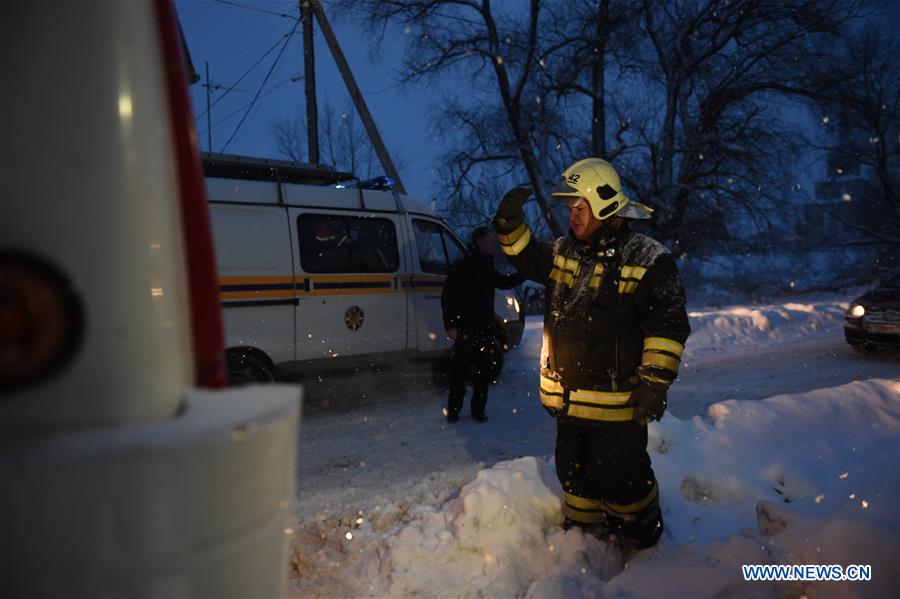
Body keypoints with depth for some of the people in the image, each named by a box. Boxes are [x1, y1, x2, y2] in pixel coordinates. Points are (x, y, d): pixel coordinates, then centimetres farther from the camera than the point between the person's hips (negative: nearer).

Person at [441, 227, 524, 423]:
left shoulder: (487, 267, 13)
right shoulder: (461, 266, -9)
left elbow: (504, 282, 31)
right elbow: (447, 297, -11)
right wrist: (450, 325, -17)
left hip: (486, 328, 7)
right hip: (465, 329, -6)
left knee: (484, 370, 9)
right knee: (460, 370, 0)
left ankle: (478, 409, 19)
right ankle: (454, 409, 12)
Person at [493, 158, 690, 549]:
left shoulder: (648, 260, -12)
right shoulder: (564, 253, 7)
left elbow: (668, 325, -14)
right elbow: (525, 258, 21)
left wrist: (655, 383, -19)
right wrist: (510, 222, 3)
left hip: (616, 401, -6)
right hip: (567, 399, 7)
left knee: (621, 479, 7)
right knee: (574, 472, 21)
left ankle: (639, 544, 32)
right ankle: (583, 531, 43)